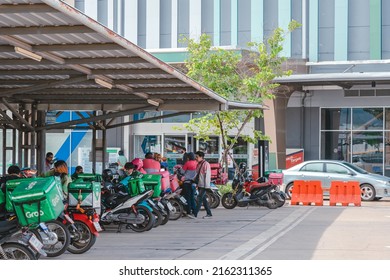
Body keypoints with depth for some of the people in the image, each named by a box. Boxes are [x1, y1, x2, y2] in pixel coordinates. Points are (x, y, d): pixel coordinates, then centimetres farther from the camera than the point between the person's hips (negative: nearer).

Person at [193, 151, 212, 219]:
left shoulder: (206, 164, -12)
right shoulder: (199, 164, 14)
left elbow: (207, 175, -16)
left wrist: (206, 186, -19)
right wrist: (194, 180, 11)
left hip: (203, 185, -9)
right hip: (200, 185, 9)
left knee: (199, 199, -11)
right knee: (204, 200, 10)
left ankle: (195, 214, -13)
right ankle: (209, 214, 15)